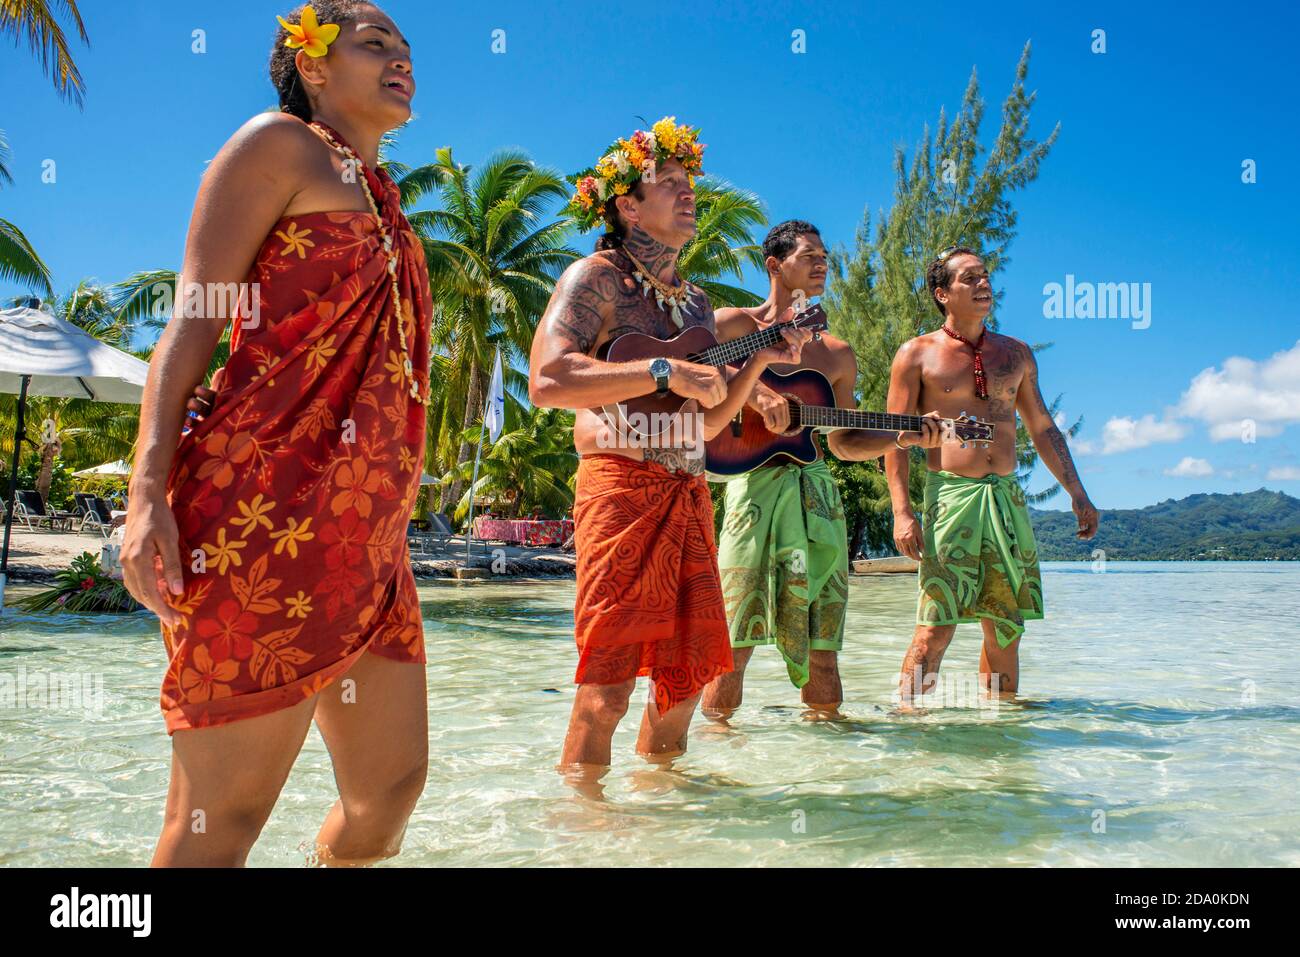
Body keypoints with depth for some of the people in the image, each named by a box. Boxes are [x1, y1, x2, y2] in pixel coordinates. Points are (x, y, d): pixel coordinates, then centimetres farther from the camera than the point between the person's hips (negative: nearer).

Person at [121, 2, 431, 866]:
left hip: (367, 529, 8)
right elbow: (193, 321, -4)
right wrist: (149, 490, -16)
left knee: (391, 788, 8)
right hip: (267, 505, -8)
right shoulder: (277, 145, 5)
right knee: (222, 816, -6)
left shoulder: (384, 202, 26)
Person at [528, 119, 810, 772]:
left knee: (689, 671, 11)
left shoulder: (696, 301, 23)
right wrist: (665, 372, -19)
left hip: (690, 496, 8)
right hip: (622, 488, -7)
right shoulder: (595, 277, 0)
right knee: (605, 687, -8)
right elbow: (547, 381, -18)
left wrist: (760, 361, 12)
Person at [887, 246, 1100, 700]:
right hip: (949, 494, -4)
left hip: (1007, 497, 5)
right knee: (936, 625, -11)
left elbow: (1043, 429, 22)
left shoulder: (1016, 354, 16)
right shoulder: (917, 355, 3)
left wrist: (1077, 493, 14)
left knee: (1006, 625, 6)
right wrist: (902, 512, -13)